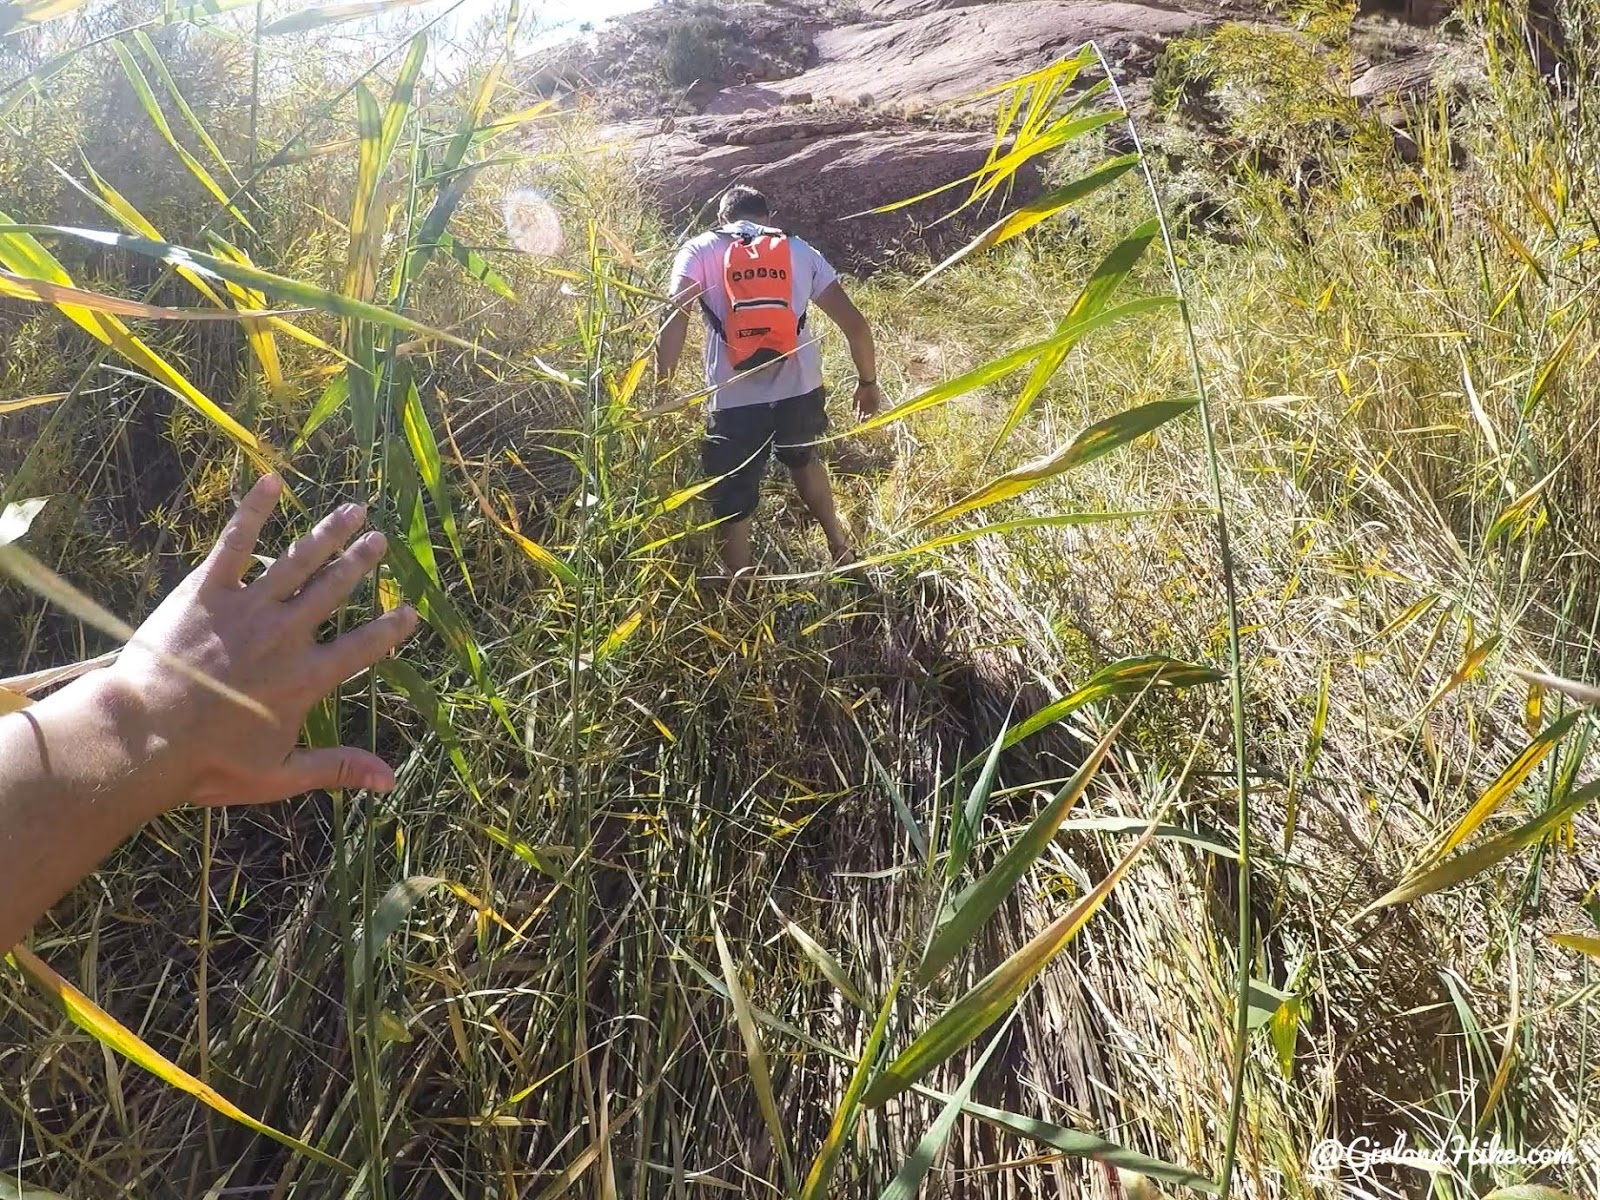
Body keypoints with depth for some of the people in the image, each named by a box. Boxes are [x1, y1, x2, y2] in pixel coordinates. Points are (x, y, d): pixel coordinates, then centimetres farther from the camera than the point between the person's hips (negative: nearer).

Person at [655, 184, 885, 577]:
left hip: (734, 400, -3)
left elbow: (675, 317, -11)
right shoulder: (800, 251, 13)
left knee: (731, 508, 13)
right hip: (800, 390, 4)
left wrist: (662, 387, -9)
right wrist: (868, 382, 20)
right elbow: (855, 324, 8)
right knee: (802, 458, 35)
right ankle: (840, 545, 46)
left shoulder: (700, 249, 7)